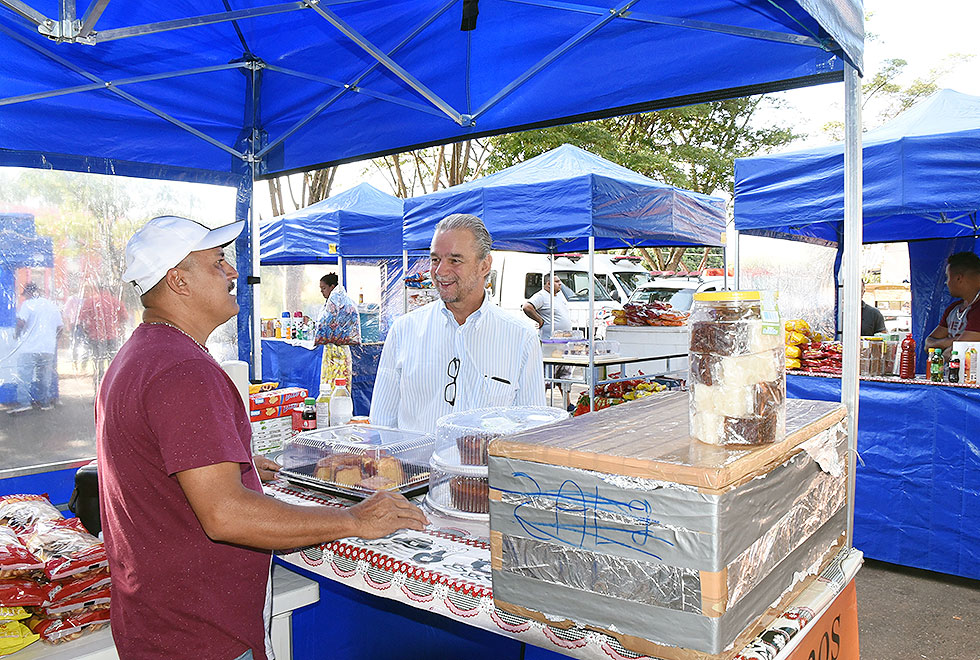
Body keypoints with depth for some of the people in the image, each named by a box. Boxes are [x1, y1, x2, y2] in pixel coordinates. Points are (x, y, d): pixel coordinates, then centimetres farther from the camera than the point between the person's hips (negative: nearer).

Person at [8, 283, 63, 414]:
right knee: (45, 375, 11)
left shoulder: (27, 304, -3)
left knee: (24, 374, -2)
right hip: (49, 348, 5)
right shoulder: (52, 305, 13)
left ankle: (23, 402, -9)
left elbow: (21, 322, -13)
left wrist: (16, 335, 4)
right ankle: (46, 402, 14)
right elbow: (59, 328, 14)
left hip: (30, 347, -5)